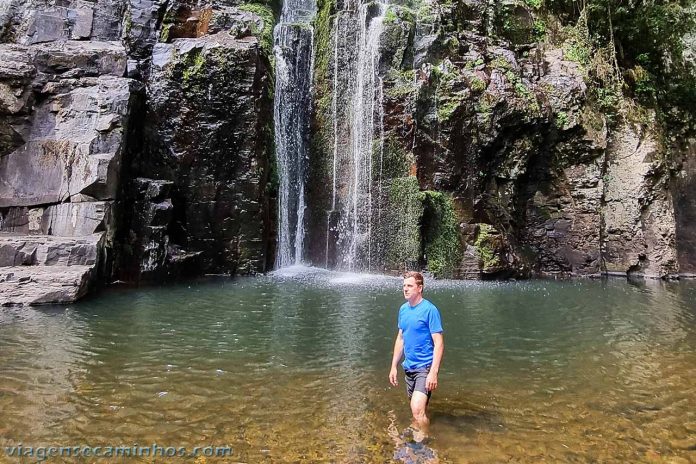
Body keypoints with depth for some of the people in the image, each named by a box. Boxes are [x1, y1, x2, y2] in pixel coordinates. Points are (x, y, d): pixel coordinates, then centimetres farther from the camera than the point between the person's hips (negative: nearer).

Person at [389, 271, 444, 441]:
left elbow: (439, 343, -15)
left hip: (425, 367, -7)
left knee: (417, 409, -17)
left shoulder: (430, 310, -14)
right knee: (417, 408, 18)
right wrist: (393, 366, 12)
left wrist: (433, 372, -22)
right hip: (409, 367, 7)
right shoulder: (403, 309, 6)